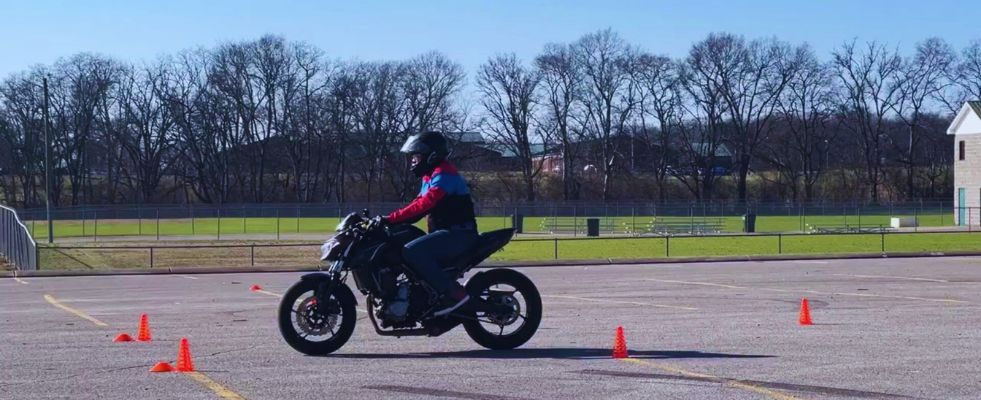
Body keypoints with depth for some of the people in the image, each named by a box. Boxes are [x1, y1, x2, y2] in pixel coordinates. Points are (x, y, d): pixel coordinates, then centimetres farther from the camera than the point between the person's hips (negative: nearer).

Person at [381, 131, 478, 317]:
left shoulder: (443, 174, -13)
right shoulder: (430, 176, 20)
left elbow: (424, 204, -26)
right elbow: (418, 205, 17)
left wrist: (392, 218, -28)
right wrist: (391, 219, 4)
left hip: (459, 234, -11)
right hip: (446, 233, 11)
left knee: (412, 251, -29)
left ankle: (454, 293, -26)